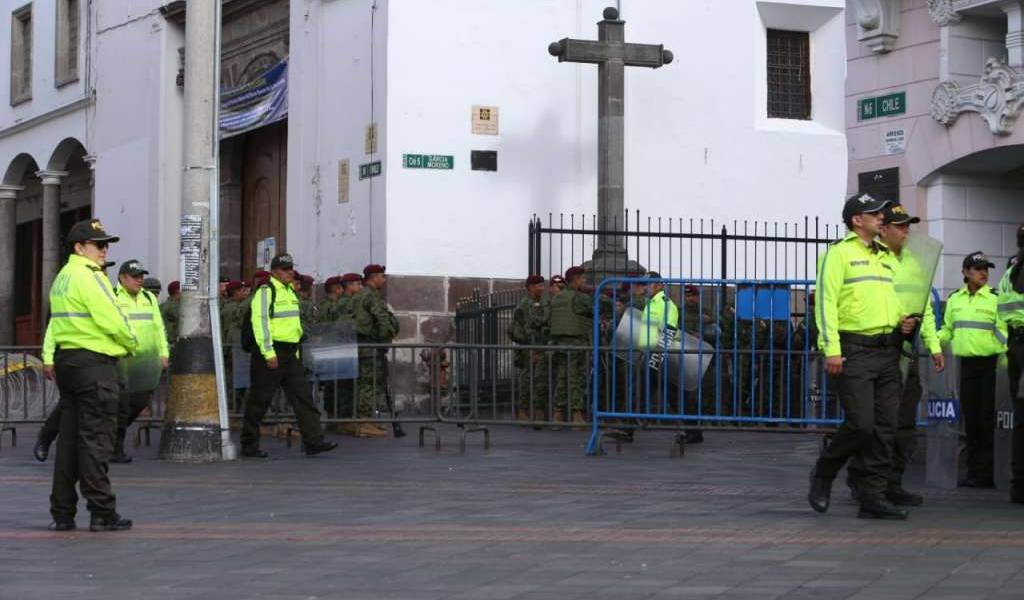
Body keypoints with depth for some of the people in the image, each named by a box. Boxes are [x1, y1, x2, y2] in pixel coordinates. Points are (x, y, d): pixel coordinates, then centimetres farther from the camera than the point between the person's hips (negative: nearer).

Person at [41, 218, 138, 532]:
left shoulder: (62, 277, 17)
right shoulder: (89, 277, -13)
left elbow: (56, 319, 15)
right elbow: (112, 319, -16)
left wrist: (48, 357, 11)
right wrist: (132, 345, 0)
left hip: (66, 361, 9)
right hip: (95, 363, -9)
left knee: (69, 437, 10)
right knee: (96, 438, -6)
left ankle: (62, 513, 12)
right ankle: (102, 513, -4)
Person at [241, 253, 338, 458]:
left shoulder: (290, 292, 18)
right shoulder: (265, 292, -10)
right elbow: (260, 322, -18)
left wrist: (296, 350, 22)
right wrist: (268, 353, -23)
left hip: (291, 354, 8)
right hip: (271, 354, -8)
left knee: (303, 397, 0)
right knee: (259, 401, 0)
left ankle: (314, 441, -3)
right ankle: (249, 445, 9)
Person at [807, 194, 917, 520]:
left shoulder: (886, 257, 20)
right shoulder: (839, 253, -3)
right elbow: (826, 301, -10)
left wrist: (903, 322, 7)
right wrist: (831, 349, -18)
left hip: (888, 349, 7)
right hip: (855, 349, -7)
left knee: (885, 428, 2)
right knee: (860, 424, -12)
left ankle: (873, 496, 6)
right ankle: (823, 474, 12)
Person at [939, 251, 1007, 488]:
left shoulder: (995, 299, -2)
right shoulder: (954, 299, 13)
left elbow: (1002, 332, -5)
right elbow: (947, 331, 21)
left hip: (990, 363, -5)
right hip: (966, 363, 5)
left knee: (987, 418, -6)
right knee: (970, 418, 7)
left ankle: (986, 472, -2)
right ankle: (974, 471, 14)